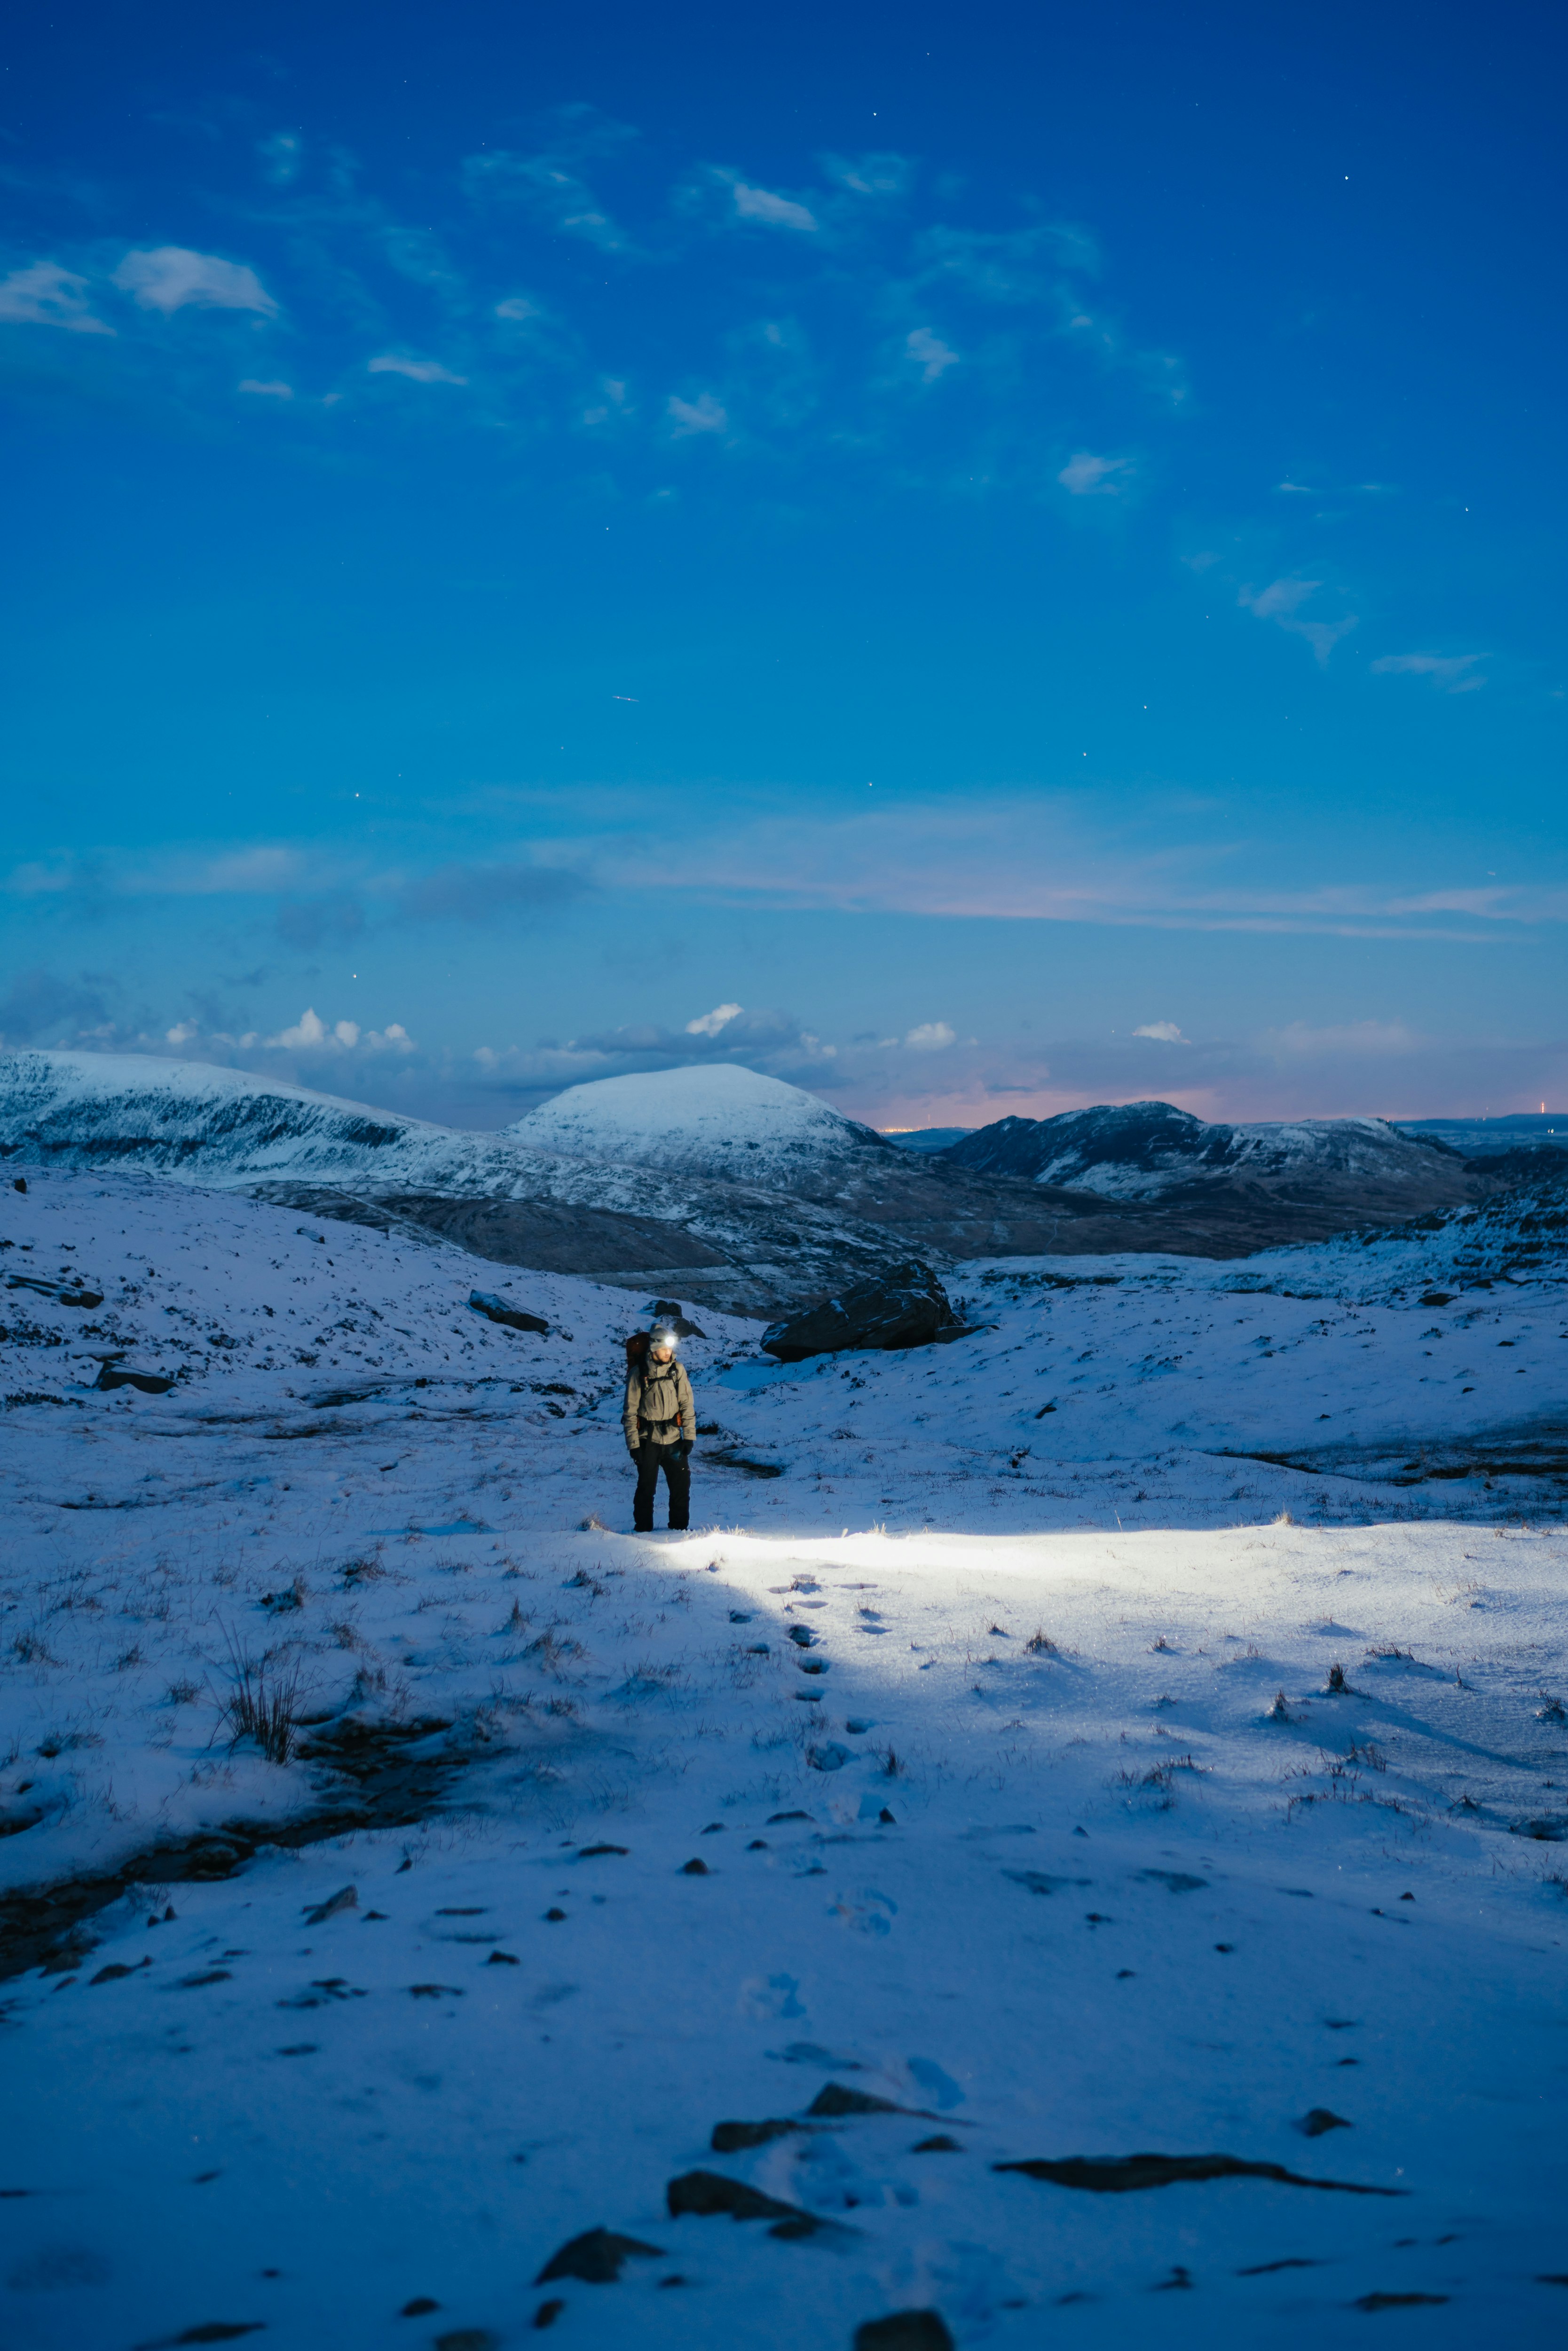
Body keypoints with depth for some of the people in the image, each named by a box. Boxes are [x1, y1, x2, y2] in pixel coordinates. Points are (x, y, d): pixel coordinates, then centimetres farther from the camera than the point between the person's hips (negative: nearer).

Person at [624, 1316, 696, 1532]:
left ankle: (679, 1528, 16)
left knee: (682, 1485, 3)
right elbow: (630, 1412, -4)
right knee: (647, 1487, 2)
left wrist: (689, 1437, -1)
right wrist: (633, 1445, -7)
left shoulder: (677, 1369, 1)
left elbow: (687, 1404, 4)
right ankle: (643, 1530, 14)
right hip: (648, 1439, -3)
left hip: (673, 1438, 3)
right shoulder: (638, 1373, -7)